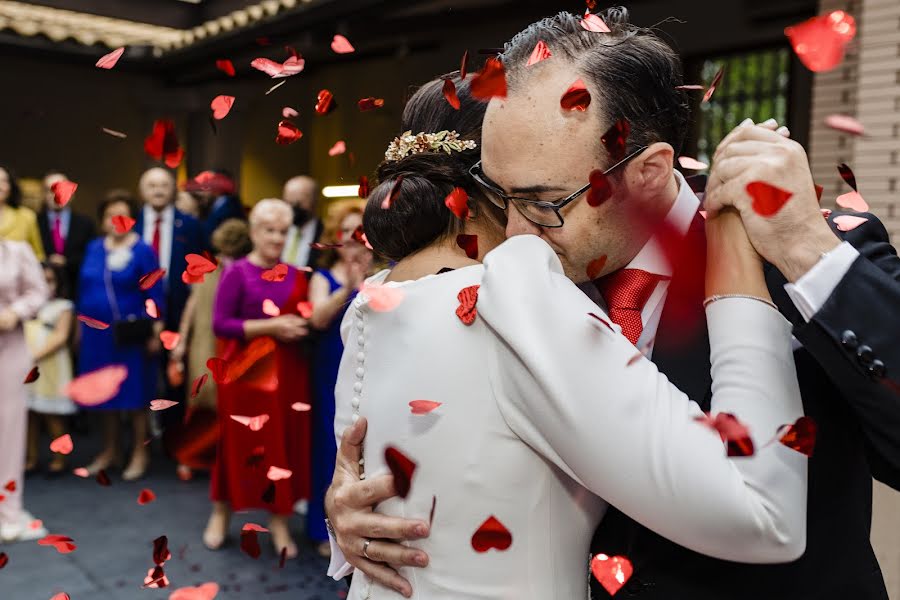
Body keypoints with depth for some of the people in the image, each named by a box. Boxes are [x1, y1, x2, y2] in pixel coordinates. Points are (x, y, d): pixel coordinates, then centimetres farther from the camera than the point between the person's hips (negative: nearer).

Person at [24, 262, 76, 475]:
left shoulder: (63, 306, 1)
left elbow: (61, 337, -8)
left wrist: (36, 356, -17)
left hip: (50, 365, -4)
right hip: (27, 365, 5)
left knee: (52, 414, -2)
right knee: (29, 412, 5)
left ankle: (59, 458, 6)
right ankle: (31, 457, 13)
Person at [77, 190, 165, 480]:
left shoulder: (143, 251, -8)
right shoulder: (93, 248, 7)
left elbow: (154, 294, -9)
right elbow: (84, 287, 13)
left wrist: (155, 332, -12)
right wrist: (80, 323, 12)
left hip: (131, 334, -5)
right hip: (97, 332, 5)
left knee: (134, 391, 3)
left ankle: (140, 452, 16)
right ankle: (110, 450, 27)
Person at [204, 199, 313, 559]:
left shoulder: (295, 276, 9)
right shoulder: (237, 273, -5)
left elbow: (305, 319, 19)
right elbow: (220, 324, -12)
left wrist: (300, 327, -4)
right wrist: (270, 326, -18)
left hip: (288, 373, 4)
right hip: (246, 372, -4)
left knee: (286, 445, 5)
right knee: (238, 444, 5)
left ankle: (280, 522, 17)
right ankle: (221, 514, 25)